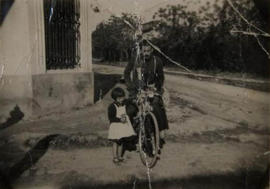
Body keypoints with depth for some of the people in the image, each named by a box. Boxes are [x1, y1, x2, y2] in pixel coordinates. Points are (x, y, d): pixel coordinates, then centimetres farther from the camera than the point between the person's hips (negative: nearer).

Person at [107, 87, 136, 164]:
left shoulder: (124, 105, 6)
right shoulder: (112, 106, -14)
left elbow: (127, 113, 17)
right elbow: (111, 118, -16)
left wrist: (125, 116, -7)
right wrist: (120, 119, -25)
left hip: (123, 125, 6)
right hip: (115, 126, -6)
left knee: (121, 142, 14)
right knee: (115, 142, 1)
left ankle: (120, 156, 26)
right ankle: (115, 157, 13)